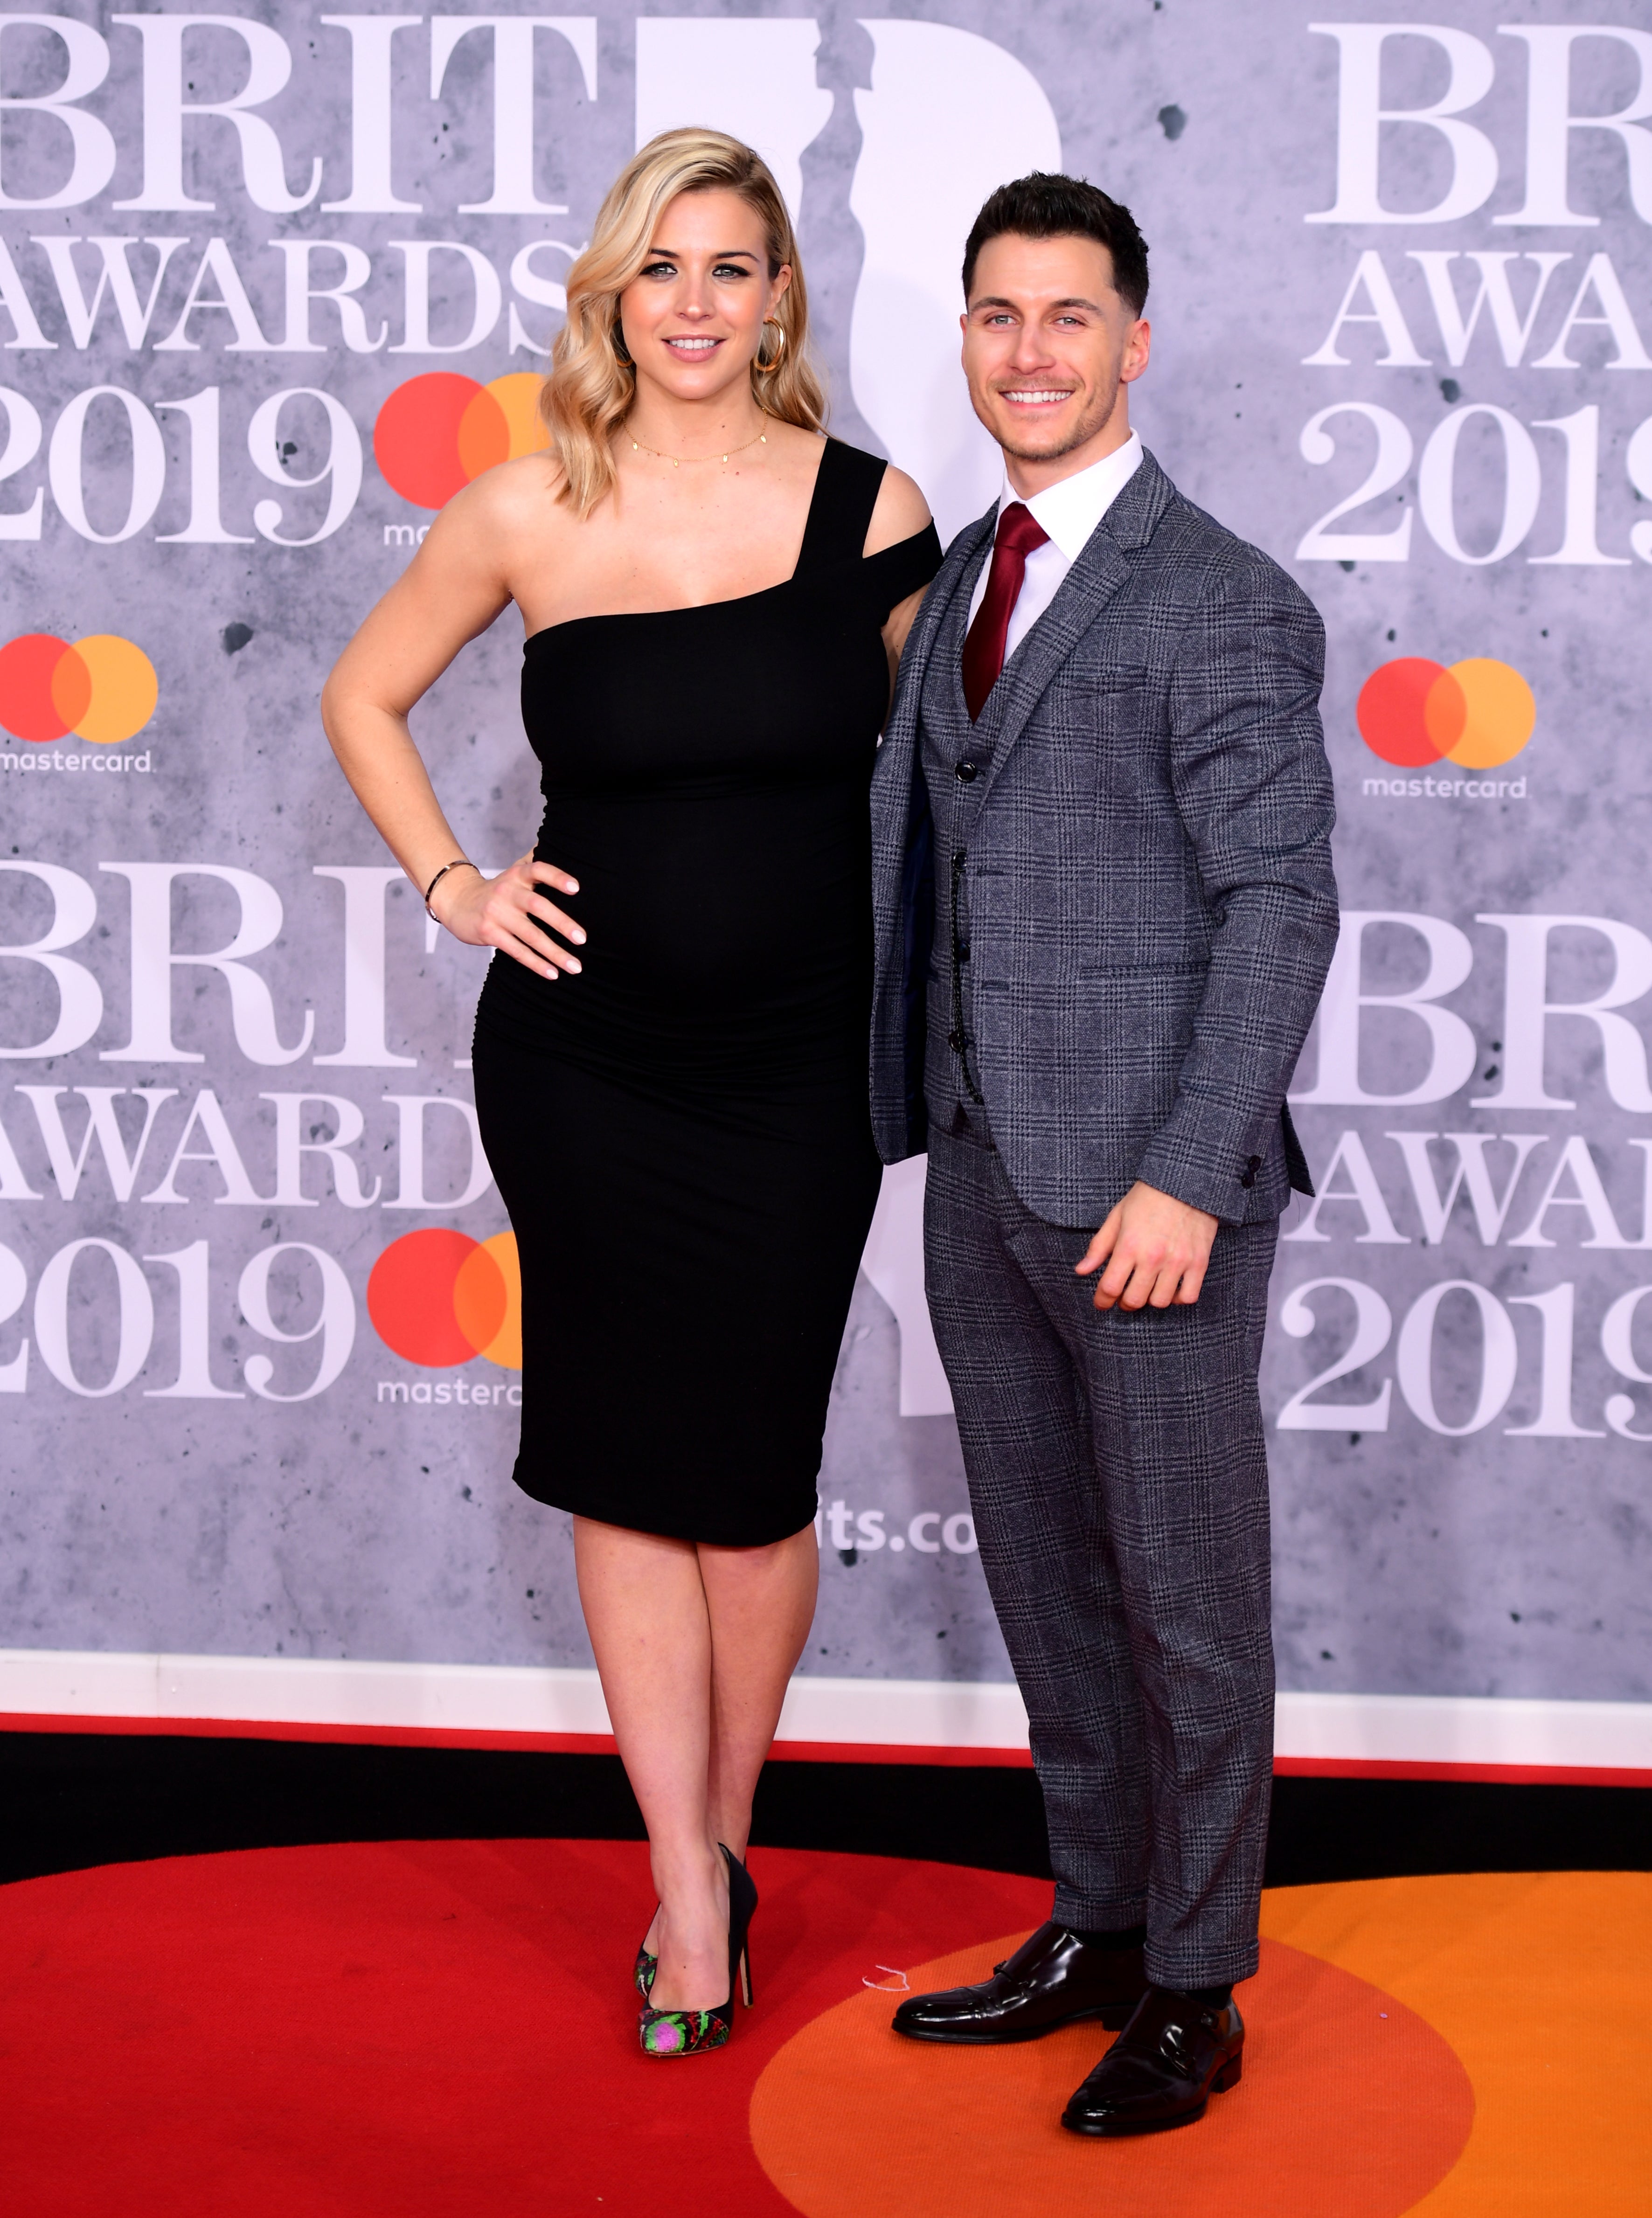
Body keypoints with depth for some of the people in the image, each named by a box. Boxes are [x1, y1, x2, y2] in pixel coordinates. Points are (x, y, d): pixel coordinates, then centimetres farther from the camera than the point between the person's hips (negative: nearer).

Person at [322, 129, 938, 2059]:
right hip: (582, 1063, 1)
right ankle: (691, 1893, 16)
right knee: (623, 1467, 5)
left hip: (797, 1067, -1)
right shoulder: (529, 512, -2)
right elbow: (363, 695, 14)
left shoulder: (869, 509, -3)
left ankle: (719, 1843, 29)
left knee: (753, 1474, 7)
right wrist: (450, 881, 2)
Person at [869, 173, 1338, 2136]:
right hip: (984, 1167, 7)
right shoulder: (964, 577, 13)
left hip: (1149, 1185, -7)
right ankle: (1096, 1926, 31)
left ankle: (1192, 1992, 17)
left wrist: (1191, 1180, -20)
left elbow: (1281, 902, -15)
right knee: (1043, 1574, 16)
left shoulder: (1220, 604, -11)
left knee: (1184, 1592, 4)